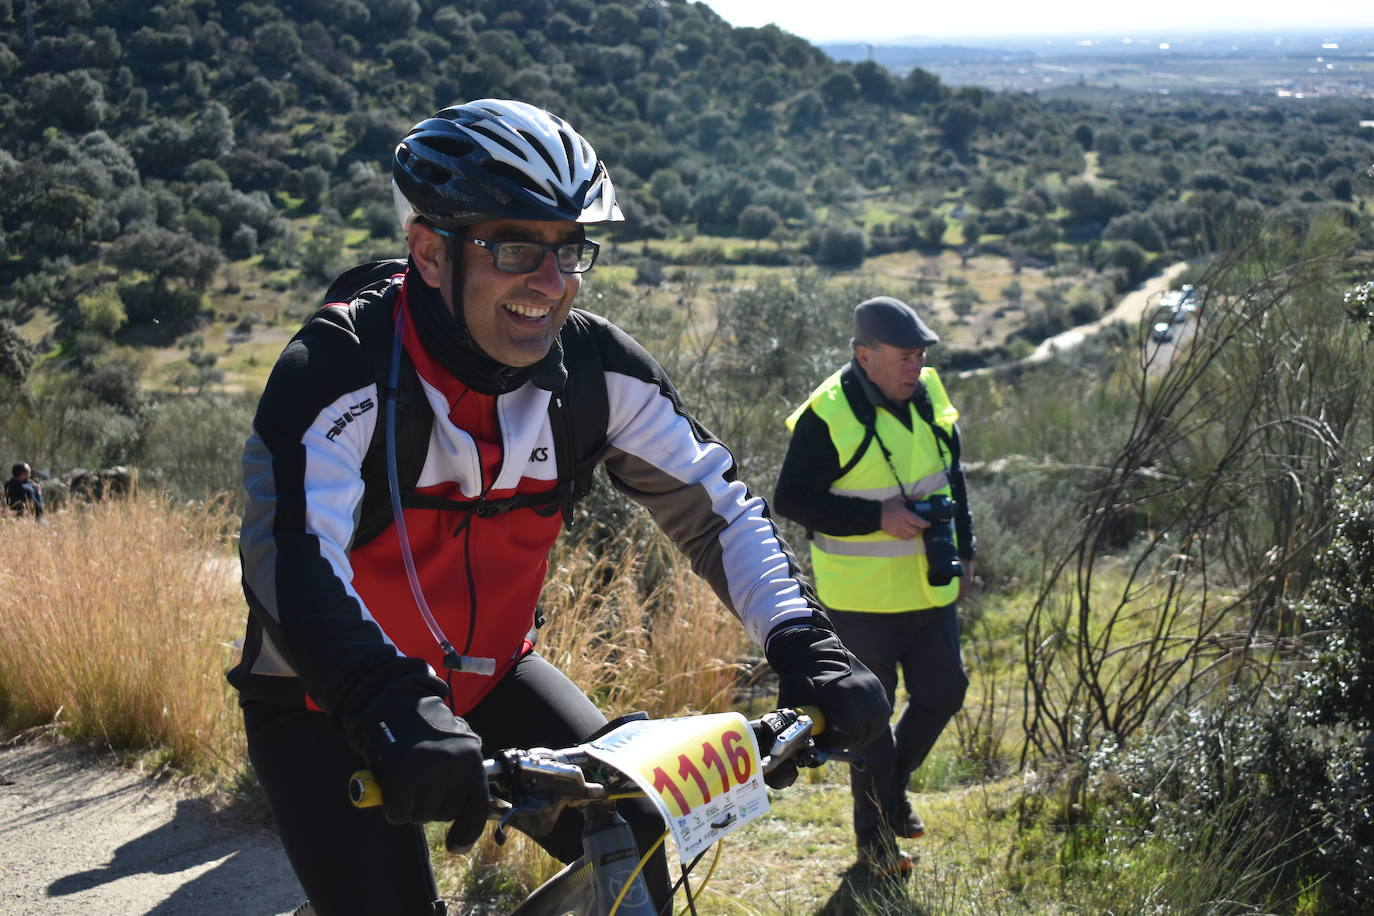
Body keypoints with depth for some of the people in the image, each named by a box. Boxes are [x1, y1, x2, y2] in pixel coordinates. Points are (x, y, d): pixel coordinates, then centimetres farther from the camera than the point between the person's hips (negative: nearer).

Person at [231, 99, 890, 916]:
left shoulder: (594, 365, -13)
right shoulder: (340, 369, -27)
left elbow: (714, 505, -9)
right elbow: (291, 559, -40)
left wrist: (808, 647, -25)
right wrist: (399, 719, -56)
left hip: (486, 672, 4)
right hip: (332, 704, -4)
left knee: (633, 837, -12)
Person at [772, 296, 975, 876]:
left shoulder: (929, 398, 2)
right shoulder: (827, 417, -19)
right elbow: (790, 500, -19)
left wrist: (962, 551, 13)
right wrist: (878, 517, -23)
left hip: (930, 589, 6)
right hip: (863, 599, -6)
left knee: (943, 693, 14)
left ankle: (892, 789, 38)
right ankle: (873, 833, 21)